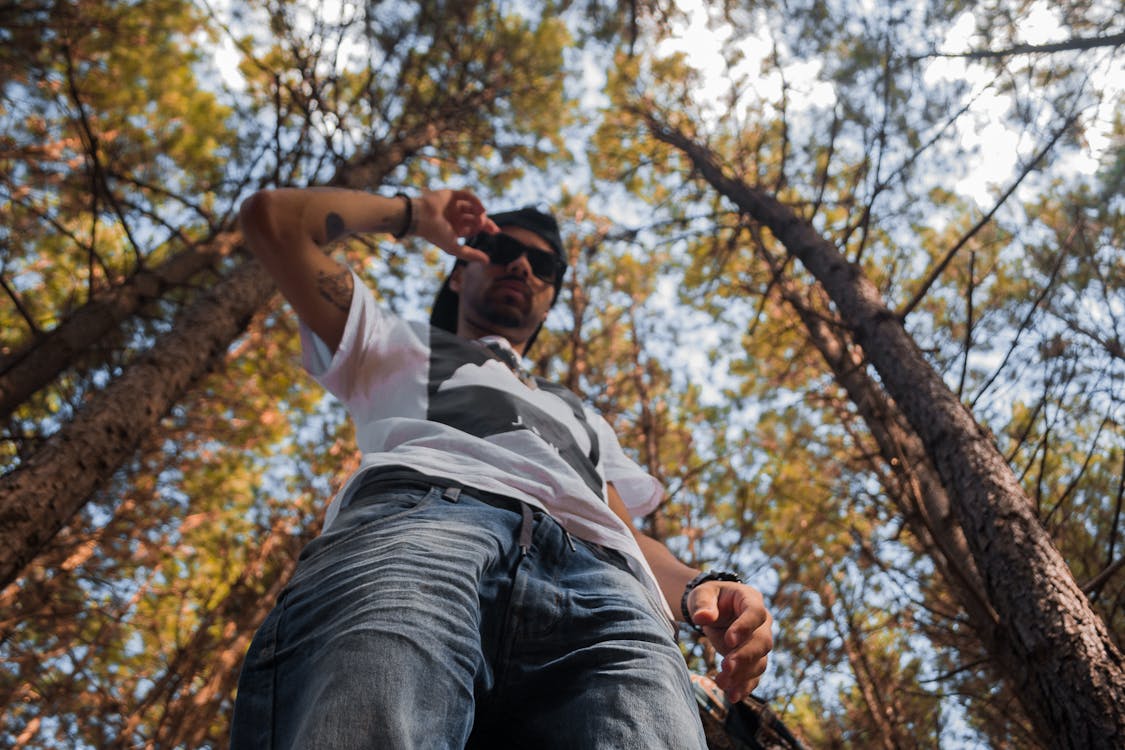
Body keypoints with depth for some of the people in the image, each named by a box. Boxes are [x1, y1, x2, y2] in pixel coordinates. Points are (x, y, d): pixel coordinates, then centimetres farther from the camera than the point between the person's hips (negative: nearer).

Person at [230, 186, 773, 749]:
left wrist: (697, 587, 7)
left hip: (600, 577, 3)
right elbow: (272, 216, 33)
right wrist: (414, 214, 44)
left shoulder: (580, 417, 45)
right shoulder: (398, 349, 38)